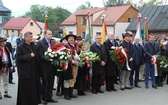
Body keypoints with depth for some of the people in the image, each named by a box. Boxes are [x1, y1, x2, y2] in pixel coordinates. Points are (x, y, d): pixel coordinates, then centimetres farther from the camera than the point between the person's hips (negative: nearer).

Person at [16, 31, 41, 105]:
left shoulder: (33, 46, 12)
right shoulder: (20, 47, -8)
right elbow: (19, 57, -17)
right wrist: (29, 56, -19)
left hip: (34, 71, 6)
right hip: (25, 72, -6)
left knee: (34, 87, 11)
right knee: (25, 89, 0)